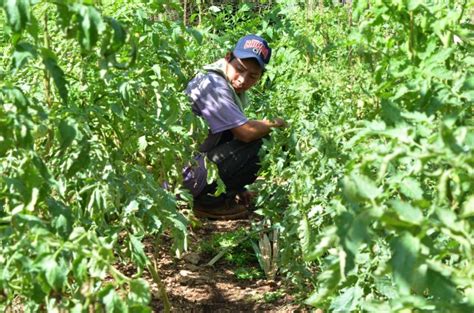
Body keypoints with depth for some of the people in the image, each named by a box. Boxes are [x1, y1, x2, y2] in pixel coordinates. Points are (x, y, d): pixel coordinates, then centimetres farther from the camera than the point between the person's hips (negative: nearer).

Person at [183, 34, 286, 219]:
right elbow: (246, 132, -25)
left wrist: (239, 188, 14)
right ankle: (210, 201, -7)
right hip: (187, 178, -10)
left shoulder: (232, 89, 12)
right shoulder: (214, 85, -18)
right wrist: (275, 124, -5)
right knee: (265, 144, -16)